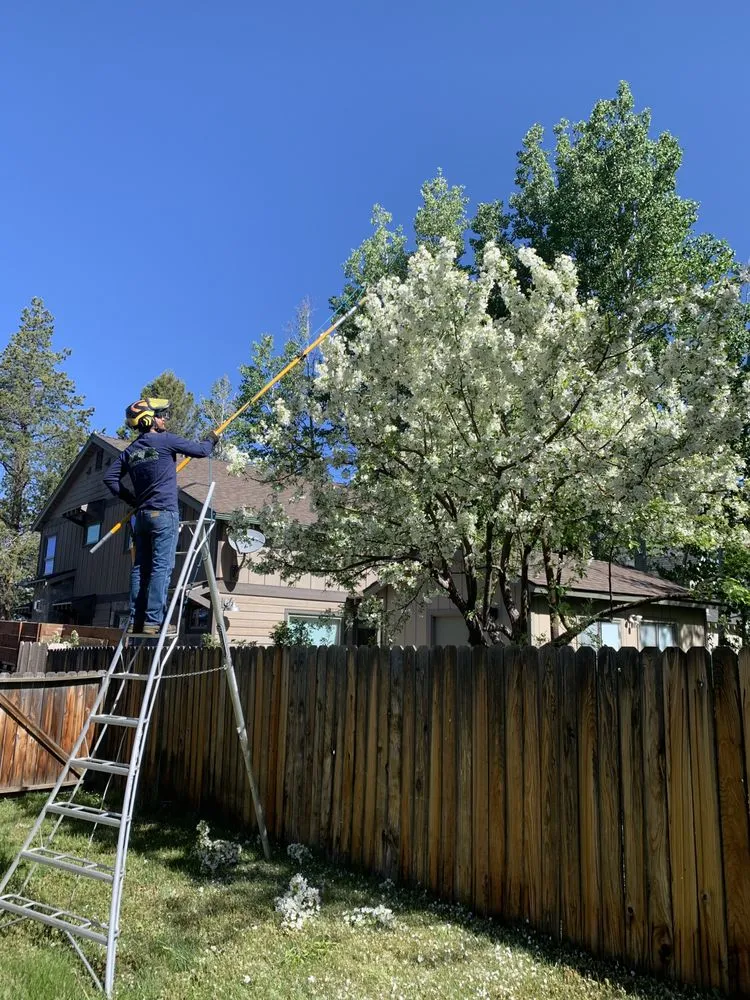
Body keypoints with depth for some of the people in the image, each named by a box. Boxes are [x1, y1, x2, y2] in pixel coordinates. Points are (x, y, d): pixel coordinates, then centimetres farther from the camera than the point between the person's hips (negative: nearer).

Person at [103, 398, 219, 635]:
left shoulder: (131, 451, 13)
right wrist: (212, 439, 20)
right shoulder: (166, 441, -6)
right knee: (161, 567, -8)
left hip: (142, 515, 7)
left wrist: (132, 499, 17)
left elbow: (110, 477, 12)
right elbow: (200, 450, -1)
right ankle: (153, 621, -11)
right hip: (164, 513, -7)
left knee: (140, 568, 8)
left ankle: (136, 622, 10)